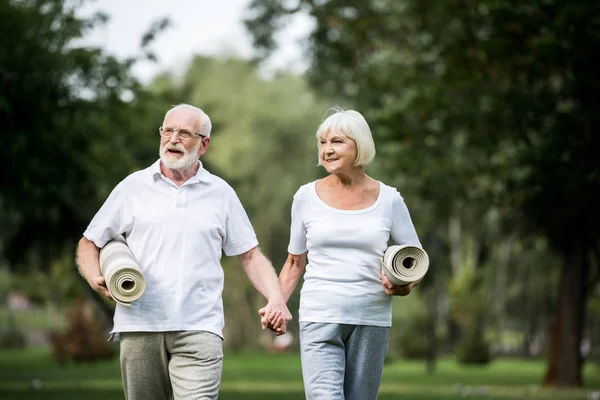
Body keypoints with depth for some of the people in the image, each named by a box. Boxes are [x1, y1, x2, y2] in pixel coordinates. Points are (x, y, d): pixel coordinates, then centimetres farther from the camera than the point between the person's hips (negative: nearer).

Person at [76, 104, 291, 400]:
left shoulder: (220, 193, 11)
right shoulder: (133, 187, 10)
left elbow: (249, 255, 13)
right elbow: (89, 243, 14)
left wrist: (276, 299, -4)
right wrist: (96, 278, -7)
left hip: (199, 330, -1)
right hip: (140, 326, 1)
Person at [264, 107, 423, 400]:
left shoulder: (388, 200, 3)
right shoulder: (307, 197, 5)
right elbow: (295, 263, 13)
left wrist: (404, 285, -12)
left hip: (372, 320, 1)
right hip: (320, 318, -1)